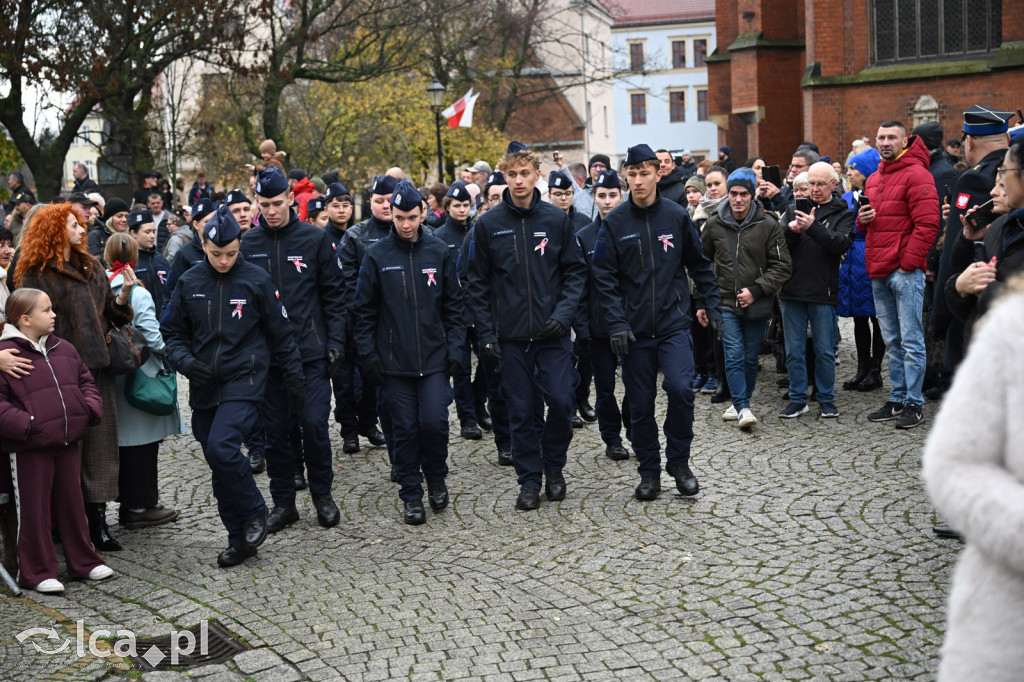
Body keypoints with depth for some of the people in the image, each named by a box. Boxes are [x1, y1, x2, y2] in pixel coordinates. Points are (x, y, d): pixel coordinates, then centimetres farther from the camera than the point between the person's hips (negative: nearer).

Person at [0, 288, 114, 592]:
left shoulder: (64, 349, 11)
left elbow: (85, 381, 19)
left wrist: (90, 408, 2)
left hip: (67, 441, 6)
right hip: (29, 447, -6)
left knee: (72, 503, 16)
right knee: (33, 510, 4)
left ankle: (83, 561, 27)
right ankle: (37, 572, 14)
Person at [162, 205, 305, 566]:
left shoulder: (257, 280, -2)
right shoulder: (189, 282, 5)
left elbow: (281, 333, 5)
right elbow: (172, 332, 12)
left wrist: (294, 378, 6)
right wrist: (185, 360, -7)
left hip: (244, 381, -4)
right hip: (204, 386, 4)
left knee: (222, 448, -23)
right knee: (218, 466, 7)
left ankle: (254, 511, 1)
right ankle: (240, 538, 19)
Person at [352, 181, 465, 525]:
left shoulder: (440, 252, 3)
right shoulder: (377, 256, 0)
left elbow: (453, 306, 7)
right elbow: (364, 311, 4)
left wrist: (455, 349, -1)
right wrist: (368, 355, -2)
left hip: (435, 357, 0)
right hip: (394, 361, 0)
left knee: (434, 421, -8)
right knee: (405, 428, 4)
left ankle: (435, 475, 20)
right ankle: (411, 495, 17)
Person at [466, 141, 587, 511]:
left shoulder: (556, 220, 1)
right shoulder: (488, 224, 0)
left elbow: (575, 271, 5)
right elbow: (478, 283, 4)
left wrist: (564, 312, -10)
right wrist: (486, 332, -2)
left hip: (553, 332, 0)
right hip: (511, 335, 0)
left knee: (561, 401, -4)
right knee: (521, 410, 5)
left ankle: (553, 465, 21)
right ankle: (530, 479, 18)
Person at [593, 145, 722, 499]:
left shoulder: (677, 216, 2)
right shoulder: (614, 222, -1)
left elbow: (700, 265, 12)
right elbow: (606, 278, -2)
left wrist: (711, 307, 7)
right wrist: (616, 322, -11)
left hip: (673, 324, 0)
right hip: (635, 329, 0)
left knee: (680, 389, -16)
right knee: (640, 404, 5)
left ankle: (678, 461, 5)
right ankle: (649, 472, 20)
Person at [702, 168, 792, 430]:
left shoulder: (768, 224, -5)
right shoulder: (714, 224, 0)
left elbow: (782, 266, -4)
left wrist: (755, 290, -13)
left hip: (757, 304, 0)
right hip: (726, 302, 0)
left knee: (751, 358, 10)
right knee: (734, 356, -9)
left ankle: (741, 402, 27)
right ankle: (743, 408, -8)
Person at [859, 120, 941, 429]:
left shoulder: (916, 174, -7)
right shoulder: (873, 180, 18)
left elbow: (927, 224, -14)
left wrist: (909, 262, -16)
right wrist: (861, 220, 5)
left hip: (905, 271, -8)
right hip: (878, 274, 8)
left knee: (911, 340, -4)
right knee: (892, 341, 13)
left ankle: (915, 404, 1)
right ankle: (898, 399, 21)